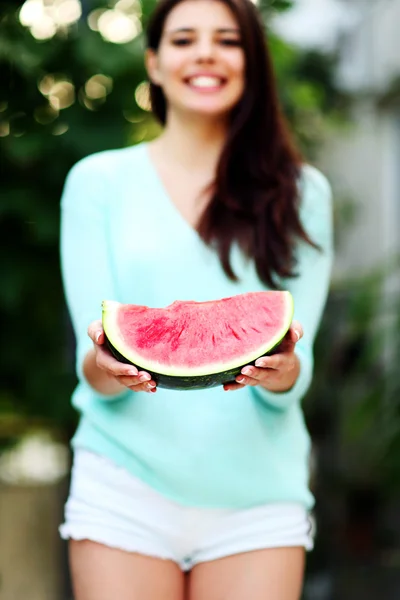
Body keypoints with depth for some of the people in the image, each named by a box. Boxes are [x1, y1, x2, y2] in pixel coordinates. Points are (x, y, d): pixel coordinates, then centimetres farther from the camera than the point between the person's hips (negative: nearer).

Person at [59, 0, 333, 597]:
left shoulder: (301, 191, 8)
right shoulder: (98, 180, 6)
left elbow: (296, 369, 0)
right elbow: (93, 367, -1)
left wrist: (282, 371, -23)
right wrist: (105, 367, -24)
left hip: (258, 493, 1)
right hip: (125, 487, 0)